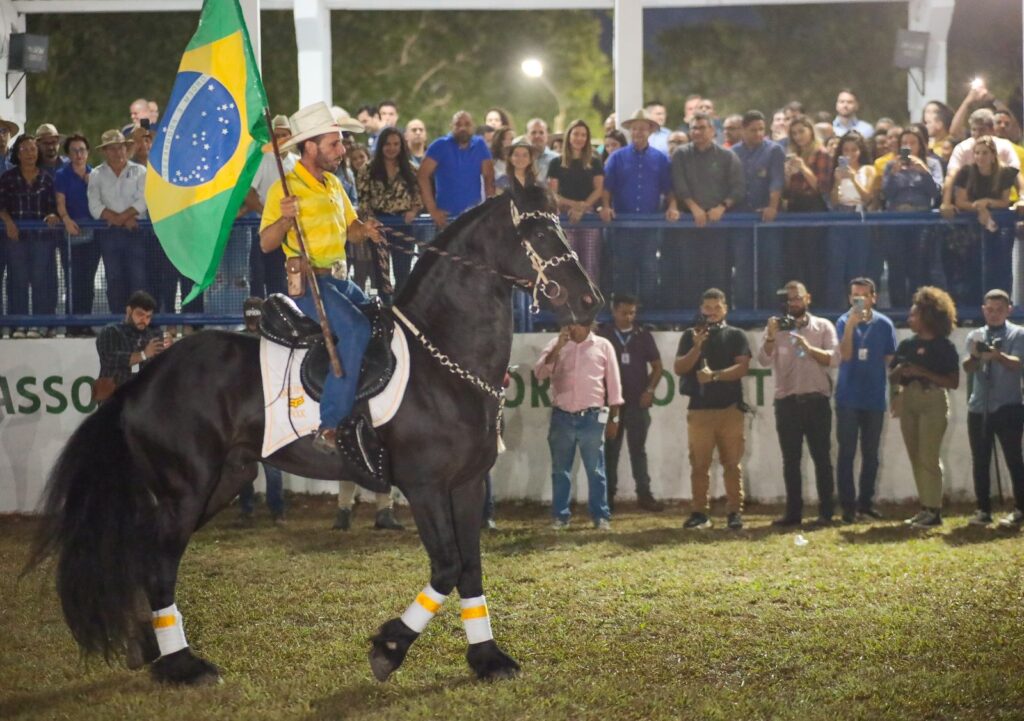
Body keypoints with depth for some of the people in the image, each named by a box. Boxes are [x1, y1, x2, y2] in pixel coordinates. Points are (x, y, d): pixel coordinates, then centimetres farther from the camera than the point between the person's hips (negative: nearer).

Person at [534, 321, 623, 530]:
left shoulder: (603, 346, 3)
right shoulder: (556, 345, 7)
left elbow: (613, 382, 6)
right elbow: (539, 373, -5)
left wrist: (614, 417, 3)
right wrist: (558, 347, -14)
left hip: (592, 418, -2)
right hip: (562, 417, 2)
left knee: (595, 470, 2)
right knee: (560, 470, 5)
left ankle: (601, 516, 6)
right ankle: (560, 516, 12)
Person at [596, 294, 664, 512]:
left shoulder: (643, 335, 6)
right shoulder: (602, 335, 1)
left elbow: (657, 366, 9)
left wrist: (650, 390, -4)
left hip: (638, 402, 1)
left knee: (638, 449, 3)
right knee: (610, 450, 3)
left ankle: (644, 494, 4)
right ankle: (608, 495, 7)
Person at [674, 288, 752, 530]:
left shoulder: (735, 335, 7)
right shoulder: (691, 335, 11)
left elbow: (742, 367, -6)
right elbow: (679, 368, 2)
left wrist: (714, 375, -17)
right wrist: (697, 347, -11)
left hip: (730, 408, -1)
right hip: (699, 408, 1)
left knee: (732, 463, -2)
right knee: (699, 464, 1)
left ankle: (735, 512, 0)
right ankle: (699, 512, 5)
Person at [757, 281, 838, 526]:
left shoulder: (823, 326, 5)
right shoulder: (776, 327, 8)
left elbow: (834, 358, -7)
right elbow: (764, 360, -6)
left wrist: (809, 348, -21)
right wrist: (771, 338, -23)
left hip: (816, 400, -2)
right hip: (787, 402, 2)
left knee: (822, 457, -1)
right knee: (790, 459, 4)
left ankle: (826, 512, 1)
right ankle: (793, 512, 9)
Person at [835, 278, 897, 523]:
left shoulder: (884, 324, 2)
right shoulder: (844, 322, -3)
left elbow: (890, 360, 7)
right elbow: (845, 355, -15)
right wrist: (851, 325, -23)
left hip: (874, 398, 2)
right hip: (848, 398, -2)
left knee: (870, 453, 9)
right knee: (847, 452, -3)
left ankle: (866, 501, 19)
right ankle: (847, 505, -1)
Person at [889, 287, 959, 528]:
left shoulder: (944, 346, -4)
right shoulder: (906, 345, 11)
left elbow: (953, 382, -8)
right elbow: (892, 377, 16)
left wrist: (923, 372, -16)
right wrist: (899, 372, -7)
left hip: (933, 401, -6)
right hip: (908, 401, 6)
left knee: (928, 458, -10)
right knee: (916, 459, 7)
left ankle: (934, 510, -6)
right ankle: (925, 509, 13)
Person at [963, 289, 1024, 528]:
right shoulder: (975, 336, 11)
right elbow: (968, 368, -1)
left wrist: (998, 355, -35)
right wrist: (974, 356, -24)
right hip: (979, 407, 4)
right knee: (980, 461, 5)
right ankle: (983, 510, 11)